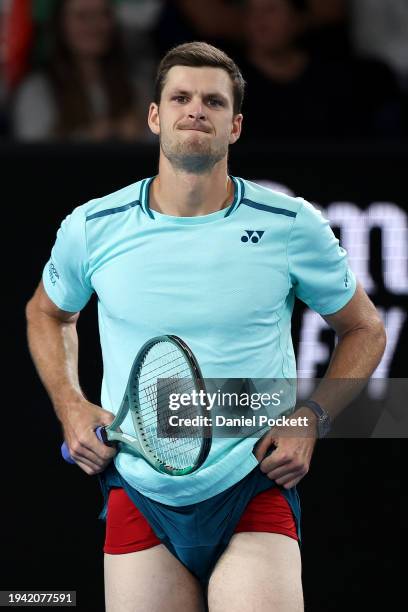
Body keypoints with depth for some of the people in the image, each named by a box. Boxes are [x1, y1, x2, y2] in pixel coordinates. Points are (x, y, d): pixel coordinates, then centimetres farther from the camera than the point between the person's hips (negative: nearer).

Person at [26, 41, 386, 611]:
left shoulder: (292, 226, -3)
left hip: (256, 494, -2)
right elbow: (48, 314, 22)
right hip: (138, 497, 2)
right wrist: (71, 408, 7)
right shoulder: (92, 229, 1)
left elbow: (363, 328, 12)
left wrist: (311, 418, -3)